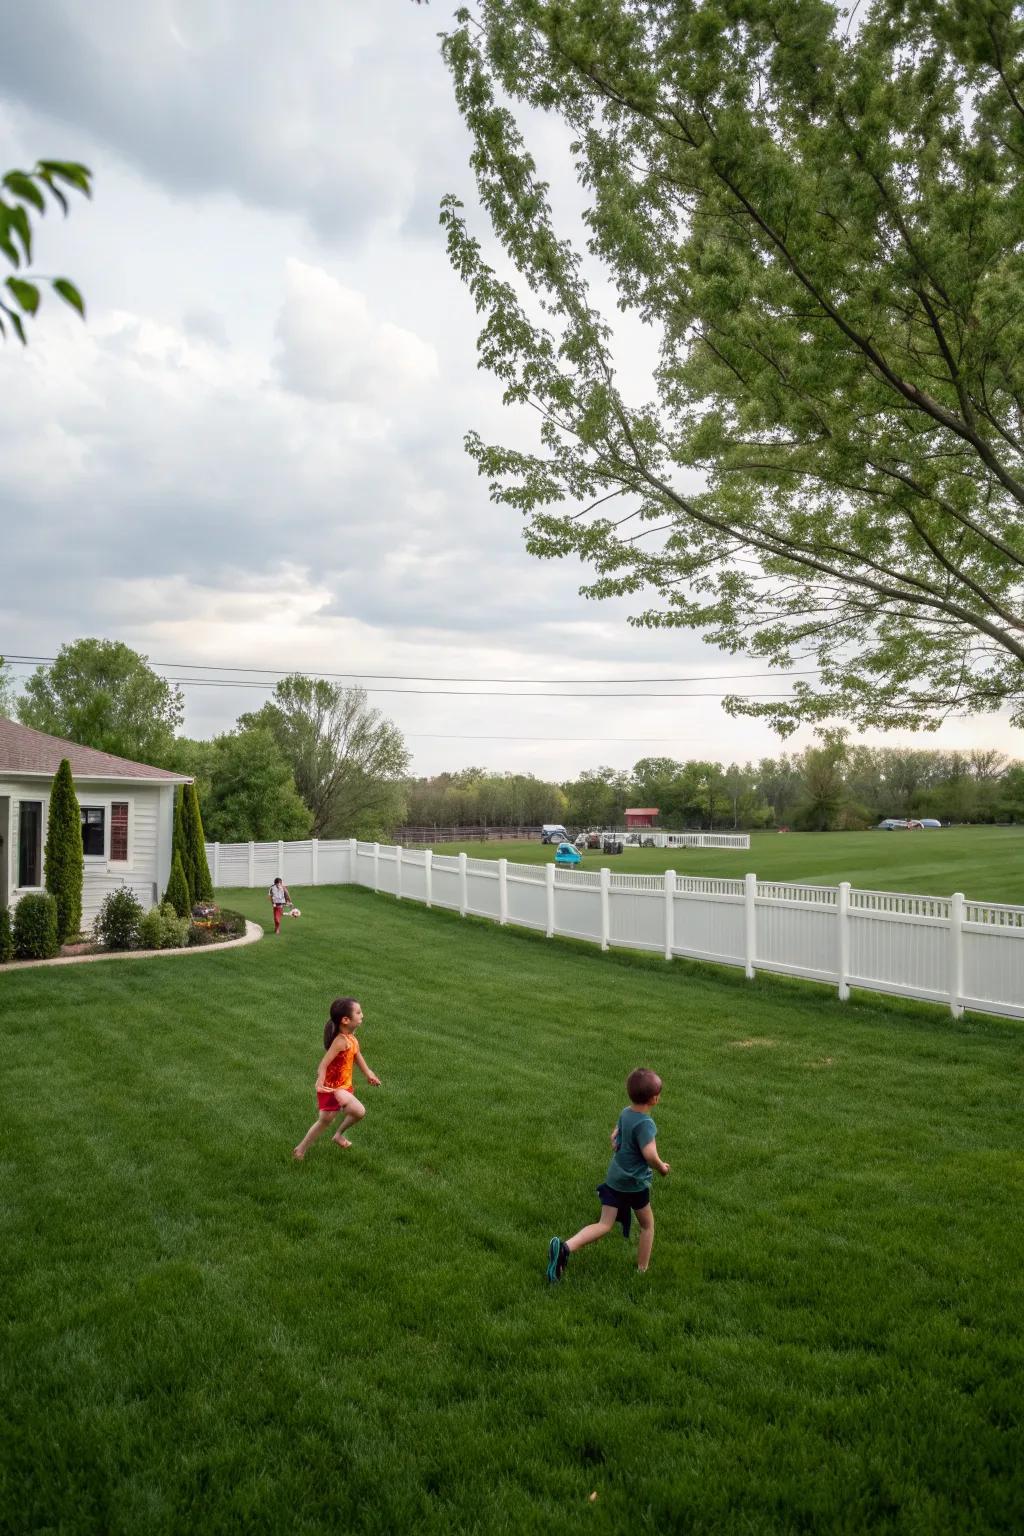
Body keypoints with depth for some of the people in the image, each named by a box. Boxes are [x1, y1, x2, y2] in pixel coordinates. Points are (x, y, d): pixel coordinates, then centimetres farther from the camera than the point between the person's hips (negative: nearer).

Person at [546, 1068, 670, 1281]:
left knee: (604, 1225, 7)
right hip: (635, 1184, -6)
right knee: (647, 1224, 18)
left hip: (613, 1178, 6)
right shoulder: (645, 1123, -23)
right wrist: (662, 1168, -16)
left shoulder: (625, 1113, 0)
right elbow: (650, 1155, -33)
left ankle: (567, 1246, -13)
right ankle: (642, 1271, 25)